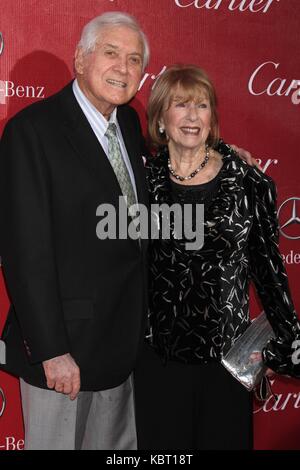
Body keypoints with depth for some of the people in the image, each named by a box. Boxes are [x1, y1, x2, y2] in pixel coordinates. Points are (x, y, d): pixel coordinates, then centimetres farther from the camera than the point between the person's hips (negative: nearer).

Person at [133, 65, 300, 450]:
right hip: (158, 355, 1)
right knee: (162, 446, 14)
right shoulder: (144, 178, -2)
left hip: (229, 354, 0)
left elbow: (267, 266, 1)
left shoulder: (247, 181, -6)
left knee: (225, 439, 15)